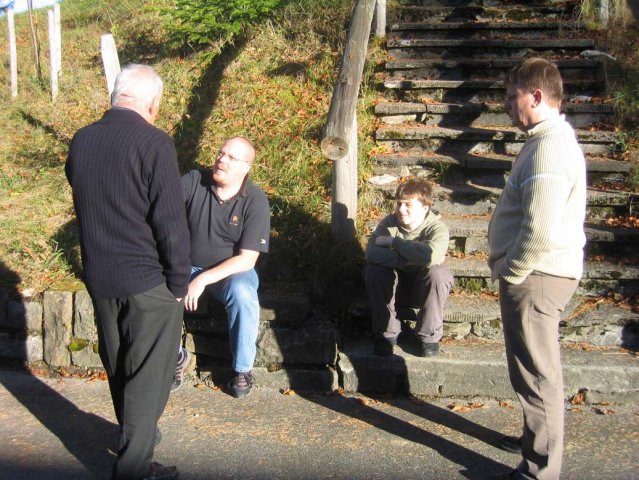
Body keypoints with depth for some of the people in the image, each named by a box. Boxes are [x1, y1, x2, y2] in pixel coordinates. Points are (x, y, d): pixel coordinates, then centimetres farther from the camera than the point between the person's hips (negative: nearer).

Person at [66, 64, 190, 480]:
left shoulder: (81, 141, 2)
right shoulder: (154, 144, -18)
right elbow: (171, 223, -18)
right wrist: (180, 282, -9)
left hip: (98, 277, 7)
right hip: (147, 280, -6)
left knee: (118, 365, 22)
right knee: (148, 374, 7)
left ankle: (135, 435, 42)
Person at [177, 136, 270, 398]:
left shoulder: (255, 201, -15)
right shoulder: (194, 181, -9)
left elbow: (247, 259, -19)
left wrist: (203, 280, -27)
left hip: (232, 270, -2)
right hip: (187, 265, 3)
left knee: (242, 294, -35)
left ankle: (243, 368, -11)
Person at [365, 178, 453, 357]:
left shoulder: (437, 227, -21)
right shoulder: (389, 222, -13)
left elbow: (431, 255, -44)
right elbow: (372, 252, -30)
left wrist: (394, 242, -33)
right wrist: (412, 259, -39)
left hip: (425, 288, -2)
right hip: (397, 288, 2)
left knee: (436, 273, -33)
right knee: (374, 270, -27)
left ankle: (430, 336, -13)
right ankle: (386, 332, -10)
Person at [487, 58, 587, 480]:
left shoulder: (549, 148, -22)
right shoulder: (553, 139, 12)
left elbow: (542, 234, -29)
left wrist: (509, 272, -14)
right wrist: (512, 268, 16)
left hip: (535, 277, -10)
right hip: (542, 274, 10)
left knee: (536, 374, 1)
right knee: (539, 370, 23)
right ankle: (540, 441, 41)